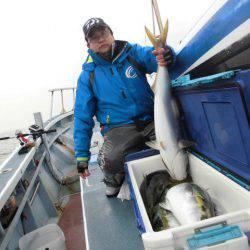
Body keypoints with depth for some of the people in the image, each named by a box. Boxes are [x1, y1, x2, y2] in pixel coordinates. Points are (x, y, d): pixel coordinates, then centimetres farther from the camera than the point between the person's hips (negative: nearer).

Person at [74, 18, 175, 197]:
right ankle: (114, 181, 8)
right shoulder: (88, 76, 5)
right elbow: (82, 117, 6)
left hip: (150, 120, 2)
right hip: (119, 127, -1)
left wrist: (166, 55, -38)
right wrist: (82, 156, 2)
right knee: (110, 160, -32)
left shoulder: (132, 52, 8)